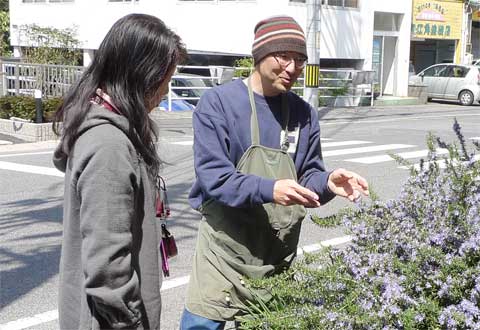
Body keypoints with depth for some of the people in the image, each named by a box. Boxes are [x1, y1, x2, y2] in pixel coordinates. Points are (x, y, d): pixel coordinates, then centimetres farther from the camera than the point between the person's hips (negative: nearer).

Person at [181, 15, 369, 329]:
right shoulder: (218, 102, -10)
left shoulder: (305, 114, 5)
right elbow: (213, 177, -17)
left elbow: (307, 177, 8)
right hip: (226, 251, -4)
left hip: (279, 255, 5)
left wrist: (327, 183, -15)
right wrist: (268, 189, -31)